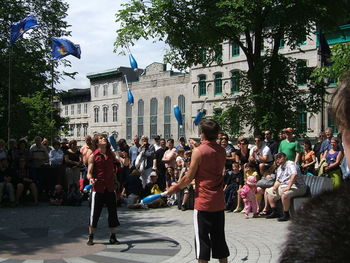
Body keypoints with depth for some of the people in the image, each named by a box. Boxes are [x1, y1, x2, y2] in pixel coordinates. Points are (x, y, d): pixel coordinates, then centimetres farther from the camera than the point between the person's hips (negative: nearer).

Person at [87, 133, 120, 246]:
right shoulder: (93, 156, -4)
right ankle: (90, 237, 17)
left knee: (113, 212, 7)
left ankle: (113, 236, 19)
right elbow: (89, 172, -8)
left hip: (110, 188, 3)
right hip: (98, 188, -3)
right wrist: (91, 179, -26)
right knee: (95, 212, 3)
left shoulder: (111, 154, 7)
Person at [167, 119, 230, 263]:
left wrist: (175, 188, 7)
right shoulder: (222, 151, 4)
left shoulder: (198, 151, -13)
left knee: (202, 239, 2)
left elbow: (189, 178, -10)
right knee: (219, 238, 15)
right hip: (219, 203, 6)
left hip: (203, 203, -6)